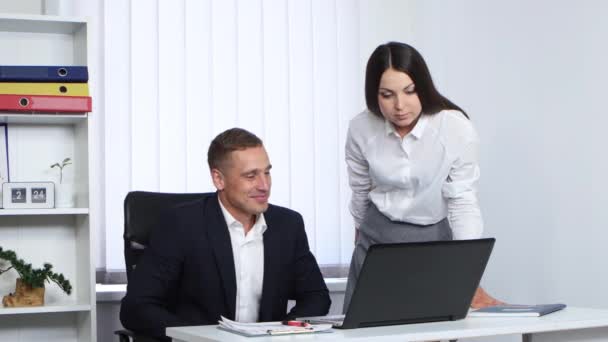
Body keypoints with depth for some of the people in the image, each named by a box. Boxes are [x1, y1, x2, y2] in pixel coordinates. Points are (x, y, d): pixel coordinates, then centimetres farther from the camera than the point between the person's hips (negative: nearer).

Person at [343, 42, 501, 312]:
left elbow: (463, 203, -19)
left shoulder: (457, 128, -20)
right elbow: (361, 194, 5)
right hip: (376, 239, 2)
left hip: (433, 240, -2)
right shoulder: (361, 129, -11)